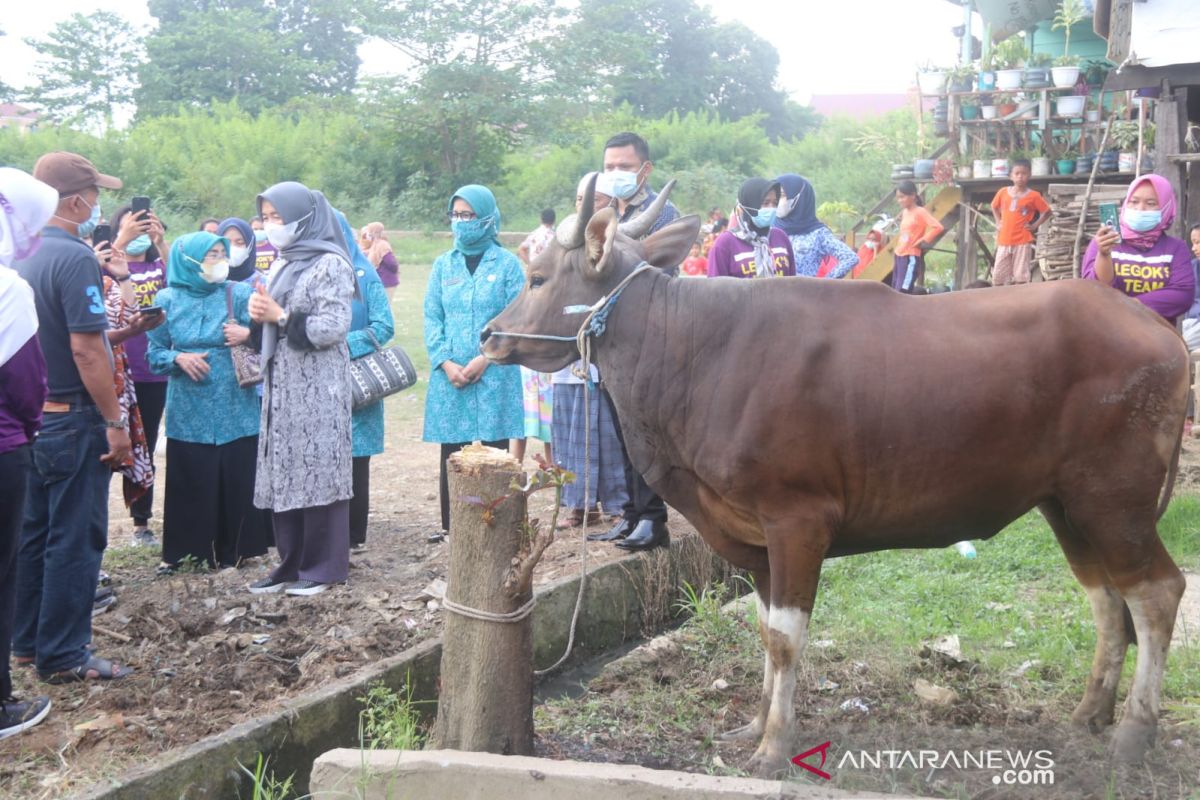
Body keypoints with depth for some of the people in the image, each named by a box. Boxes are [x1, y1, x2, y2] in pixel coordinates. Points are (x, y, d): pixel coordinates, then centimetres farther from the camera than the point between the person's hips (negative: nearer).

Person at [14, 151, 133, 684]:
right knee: (76, 539, -1)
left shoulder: (24, 256, 8)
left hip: (32, 416, 9)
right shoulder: (75, 257, -17)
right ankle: (63, 656, 5)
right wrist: (115, 422, -18)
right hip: (74, 419, -9)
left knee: (36, 532, 16)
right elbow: (86, 349, -22)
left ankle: (28, 641, 26)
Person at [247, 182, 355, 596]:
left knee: (317, 470, -5)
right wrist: (259, 316, -1)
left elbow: (334, 327, -15)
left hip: (317, 387, -8)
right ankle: (292, 562, 16)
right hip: (282, 385, 8)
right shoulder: (282, 264, 16)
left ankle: (324, 566, 4)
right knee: (283, 473, 8)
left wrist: (281, 316, -15)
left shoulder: (331, 264, -7)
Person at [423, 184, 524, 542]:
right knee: (451, 452, 5)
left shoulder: (506, 263, 1)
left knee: (494, 449, 0)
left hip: (495, 375, -3)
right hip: (450, 375, 3)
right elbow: (432, 318, 7)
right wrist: (445, 362, -7)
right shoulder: (443, 264, 10)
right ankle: (450, 525, 13)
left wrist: (486, 358, -13)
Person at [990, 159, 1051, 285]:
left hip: (1023, 241, -3)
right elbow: (994, 207, 22)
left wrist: (1035, 225, -4)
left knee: (1021, 276, 0)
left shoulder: (1033, 196, -6)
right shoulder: (1003, 192, 3)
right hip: (1004, 240, 3)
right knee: (998, 276, 6)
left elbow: (1047, 212, 3)